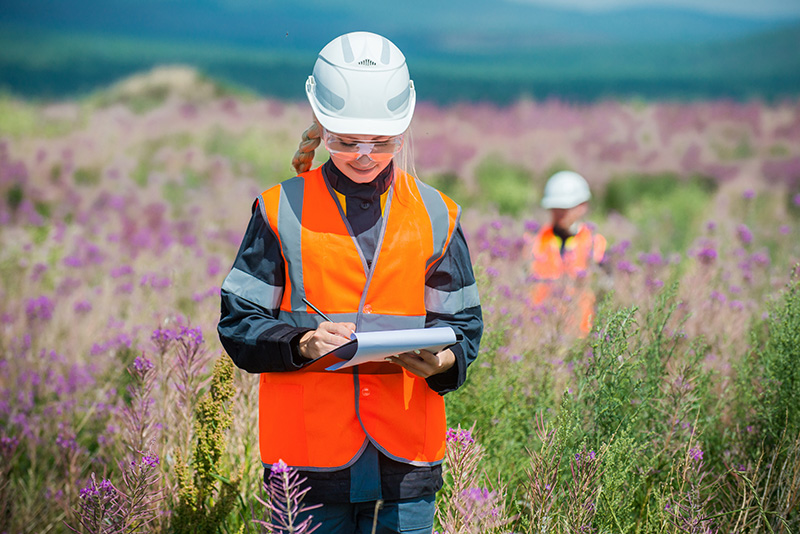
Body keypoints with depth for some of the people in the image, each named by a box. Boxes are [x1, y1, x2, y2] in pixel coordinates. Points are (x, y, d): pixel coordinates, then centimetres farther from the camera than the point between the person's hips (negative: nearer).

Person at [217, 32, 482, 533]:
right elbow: (239, 324, 1)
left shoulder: (435, 217, 8)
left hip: (405, 454, 2)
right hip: (310, 451, -1)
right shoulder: (282, 213, 2)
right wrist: (302, 342, -18)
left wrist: (442, 361, -14)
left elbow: (463, 326, 9)